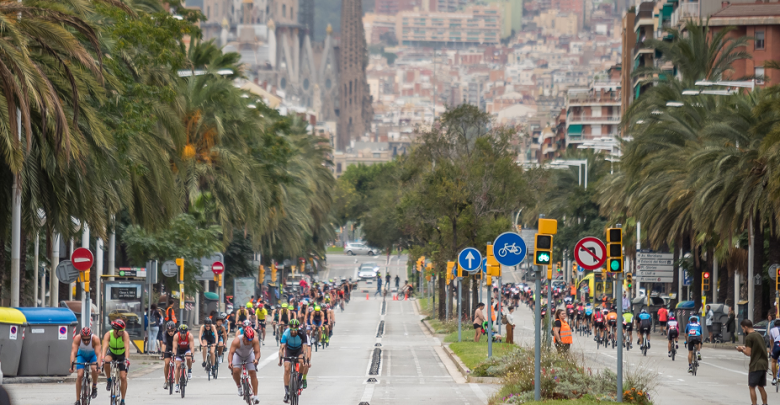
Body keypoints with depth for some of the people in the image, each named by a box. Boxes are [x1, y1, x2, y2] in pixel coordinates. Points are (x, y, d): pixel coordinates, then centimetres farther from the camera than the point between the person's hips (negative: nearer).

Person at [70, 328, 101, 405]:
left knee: (94, 369, -31)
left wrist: (98, 364, -57)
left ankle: (94, 387, -4)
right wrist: (72, 364, -54)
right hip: (81, 355, 1)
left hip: (92, 356, -1)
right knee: (79, 375, -14)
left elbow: (98, 353, -41)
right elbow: (73, 352, -40)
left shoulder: (95, 339, -35)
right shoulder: (77, 338, -33)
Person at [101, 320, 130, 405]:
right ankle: (109, 380, -9)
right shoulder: (108, 334, -25)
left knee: (123, 377, -11)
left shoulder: (124, 334, -27)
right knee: (106, 361, -36)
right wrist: (102, 358, -52)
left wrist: (126, 359, -51)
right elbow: (104, 347, -36)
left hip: (122, 355, -1)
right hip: (112, 353, 1)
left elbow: (126, 347, -37)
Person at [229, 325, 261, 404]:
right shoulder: (237, 340, -37)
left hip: (249, 355, 1)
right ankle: (239, 386, 4)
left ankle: (255, 396, -6)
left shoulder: (255, 340, -31)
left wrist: (256, 359, -53)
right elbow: (231, 352, -40)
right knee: (236, 371, -25)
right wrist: (230, 362, -58)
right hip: (238, 355, -1)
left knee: (253, 373, -11)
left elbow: (257, 352, -31)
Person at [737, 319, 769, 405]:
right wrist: (745, 348, 20)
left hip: (756, 365, -8)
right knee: (761, 387, 15)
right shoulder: (758, 335, 15)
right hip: (764, 364, 8)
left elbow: (748, 353, -14)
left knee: (752, 387, 0)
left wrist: (741, 349, 4)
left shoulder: (749, 337, -11)